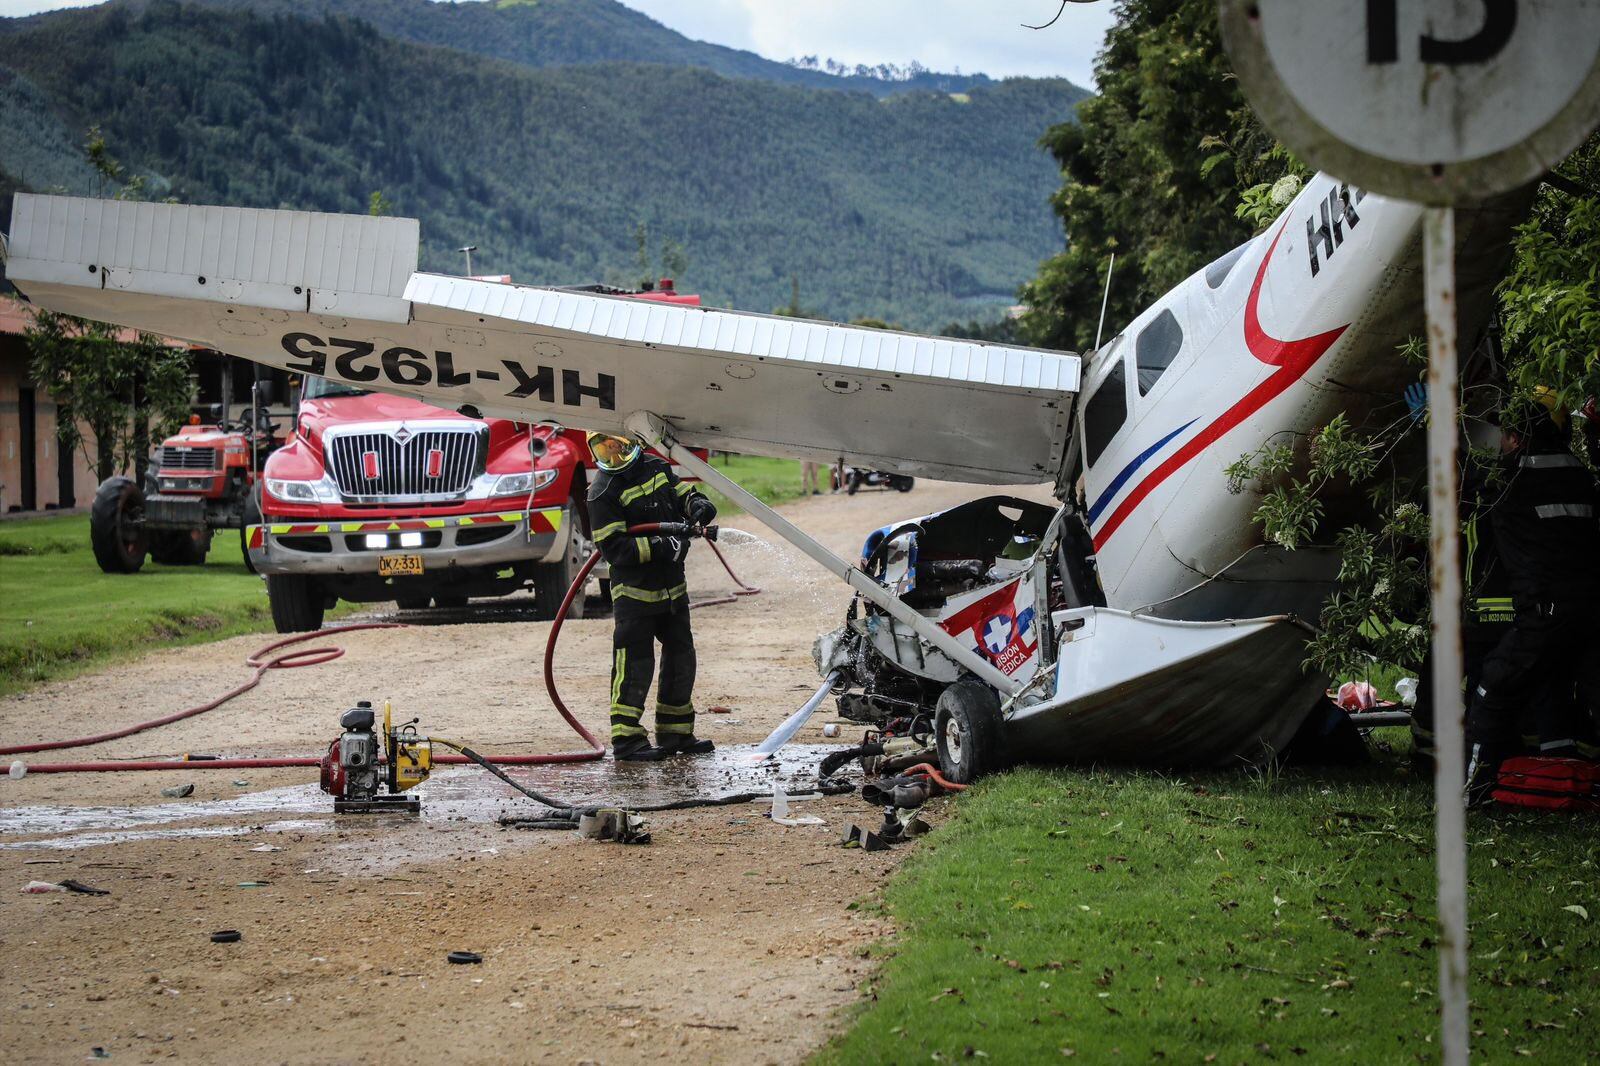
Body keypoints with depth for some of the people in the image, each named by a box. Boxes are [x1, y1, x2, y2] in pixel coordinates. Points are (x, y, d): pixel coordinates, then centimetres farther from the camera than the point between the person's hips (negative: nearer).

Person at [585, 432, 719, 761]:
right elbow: (613, 549, -19)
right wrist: (660, 547, -26)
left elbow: (681, 493, 20)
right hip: (635, 591, -7)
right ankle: (626, 740, -3)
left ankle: (675, 733, 24)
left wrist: (697, 504, -5)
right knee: (636, 665, -8)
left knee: (681, 659, 13)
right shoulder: (604, 493, -14)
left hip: (672, 588, 7)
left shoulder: (658, 468, 6)